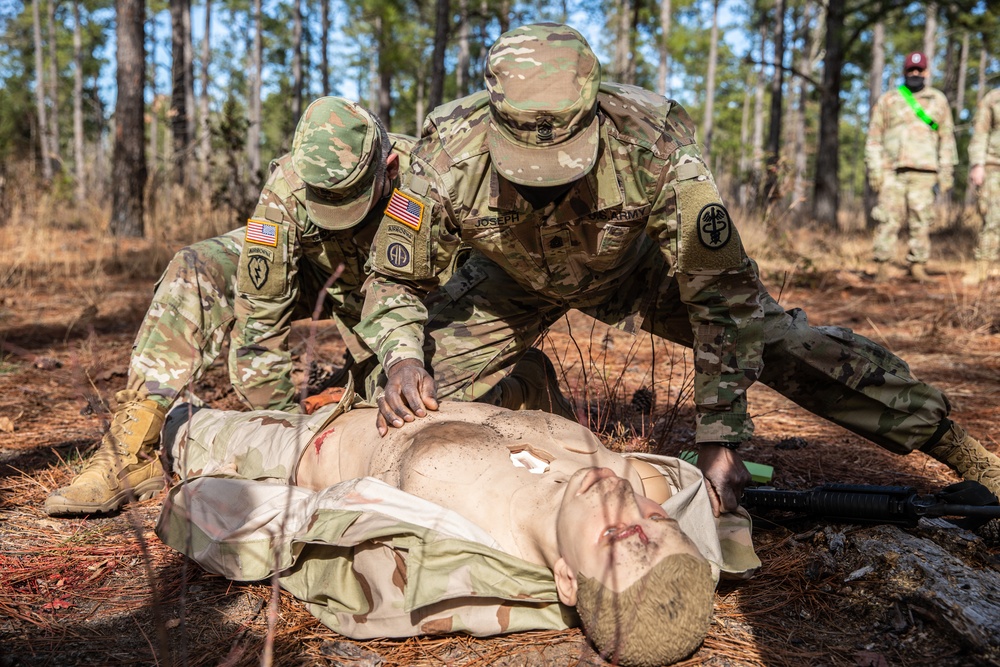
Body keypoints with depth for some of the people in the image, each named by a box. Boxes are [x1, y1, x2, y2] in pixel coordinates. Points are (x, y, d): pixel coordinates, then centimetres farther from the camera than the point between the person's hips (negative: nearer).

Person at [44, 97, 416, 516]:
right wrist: (279, 416, -28)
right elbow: (260, 311, -30)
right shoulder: (285, 188, -35)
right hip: (300, 261, 0)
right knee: (194, 272, -26)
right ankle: (131, 451, -25)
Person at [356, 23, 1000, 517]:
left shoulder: (656, 147, -41)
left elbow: (724, 295, -33)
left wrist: (721, 440, -34)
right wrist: (403, 358, -41)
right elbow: (395, 281, -20)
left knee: (785, 341, -10)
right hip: (515, 282, 1)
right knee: (415, 399, -9)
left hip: (633, 268, -1)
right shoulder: (449, 156, -36)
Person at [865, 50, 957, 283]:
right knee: (889, 218, -6)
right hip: (892, 171, -1)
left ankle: (918, 266, 5)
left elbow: (947, 138, 12)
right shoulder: (888, 100, 9)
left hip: (923, 172, 1)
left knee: (921, 220, -1)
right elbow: (874, 138, 7)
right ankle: (882, 266, -3)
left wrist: (946, 172, 5)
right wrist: (874, 170, -2)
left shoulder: (938, 100, 13)